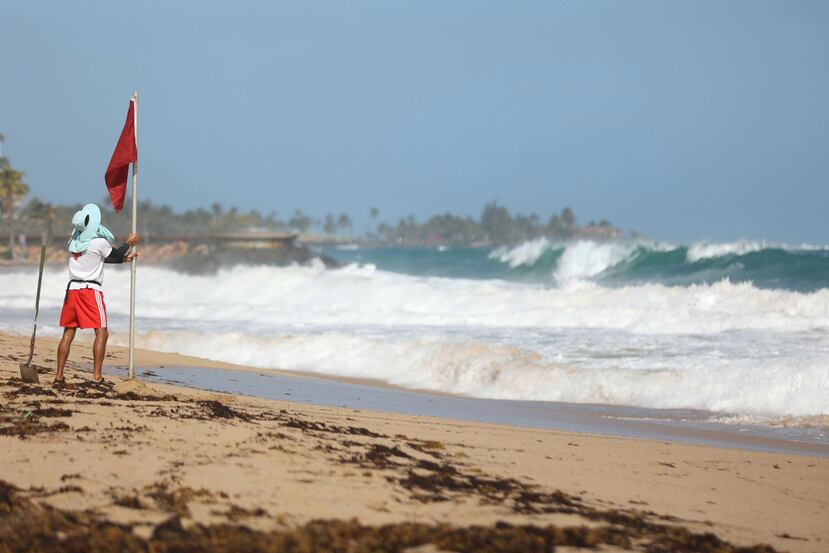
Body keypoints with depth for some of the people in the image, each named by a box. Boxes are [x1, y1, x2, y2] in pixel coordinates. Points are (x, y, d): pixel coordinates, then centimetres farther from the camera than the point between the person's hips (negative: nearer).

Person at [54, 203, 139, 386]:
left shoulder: (75, 241, 11)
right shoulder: (99, 242, -10)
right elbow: (115, 255, 9)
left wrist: (124, 258, 26)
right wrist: (129, 243, 24)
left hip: (72, 289, 6)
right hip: (90, 290, -6)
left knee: (68, 333, 10)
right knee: (102, 333, -2)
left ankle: (59, 376, 8)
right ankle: (96, 376, -12)